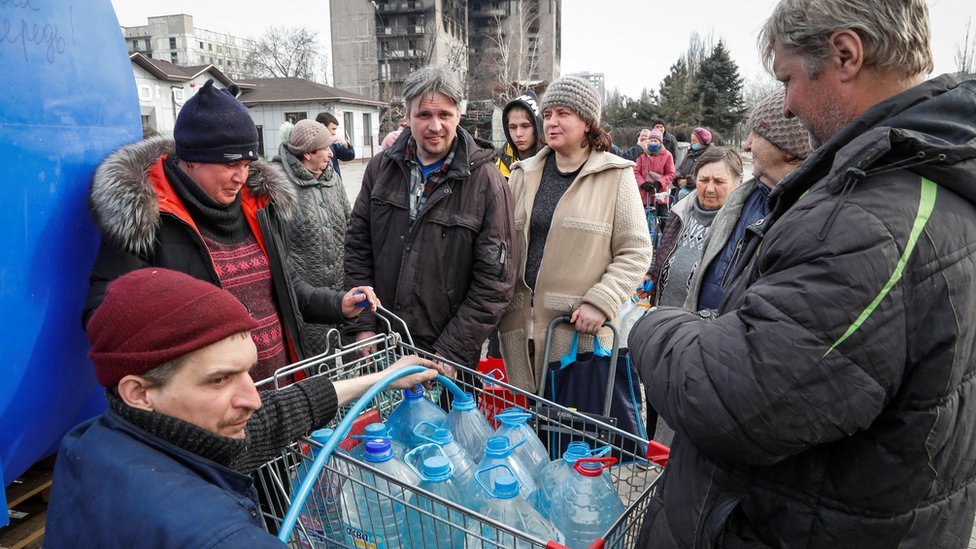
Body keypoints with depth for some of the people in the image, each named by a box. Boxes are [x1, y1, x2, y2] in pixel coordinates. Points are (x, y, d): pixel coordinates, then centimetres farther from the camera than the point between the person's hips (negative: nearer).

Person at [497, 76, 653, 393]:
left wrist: (600, 303, -13)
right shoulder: (524, 174, 12)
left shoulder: (615, 176, 1)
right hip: (520, 326, 4)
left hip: (580, 328, -3)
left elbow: (635, 252, -2)